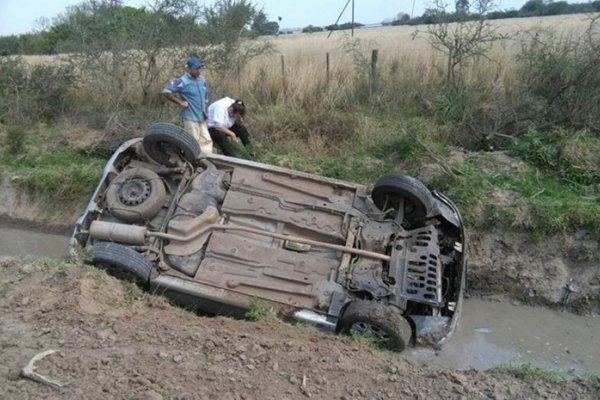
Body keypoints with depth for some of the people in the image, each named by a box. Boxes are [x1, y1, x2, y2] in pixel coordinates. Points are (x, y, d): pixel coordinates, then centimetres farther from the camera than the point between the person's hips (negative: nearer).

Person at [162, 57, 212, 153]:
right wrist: (180, 102, -14)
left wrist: (205, 108, 15)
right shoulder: (182, 81, -14)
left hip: (202, 117, 7)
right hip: (190, 117, -7)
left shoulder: (202, 79, 7)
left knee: (206, 140, 8)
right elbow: (166, 91, -14)